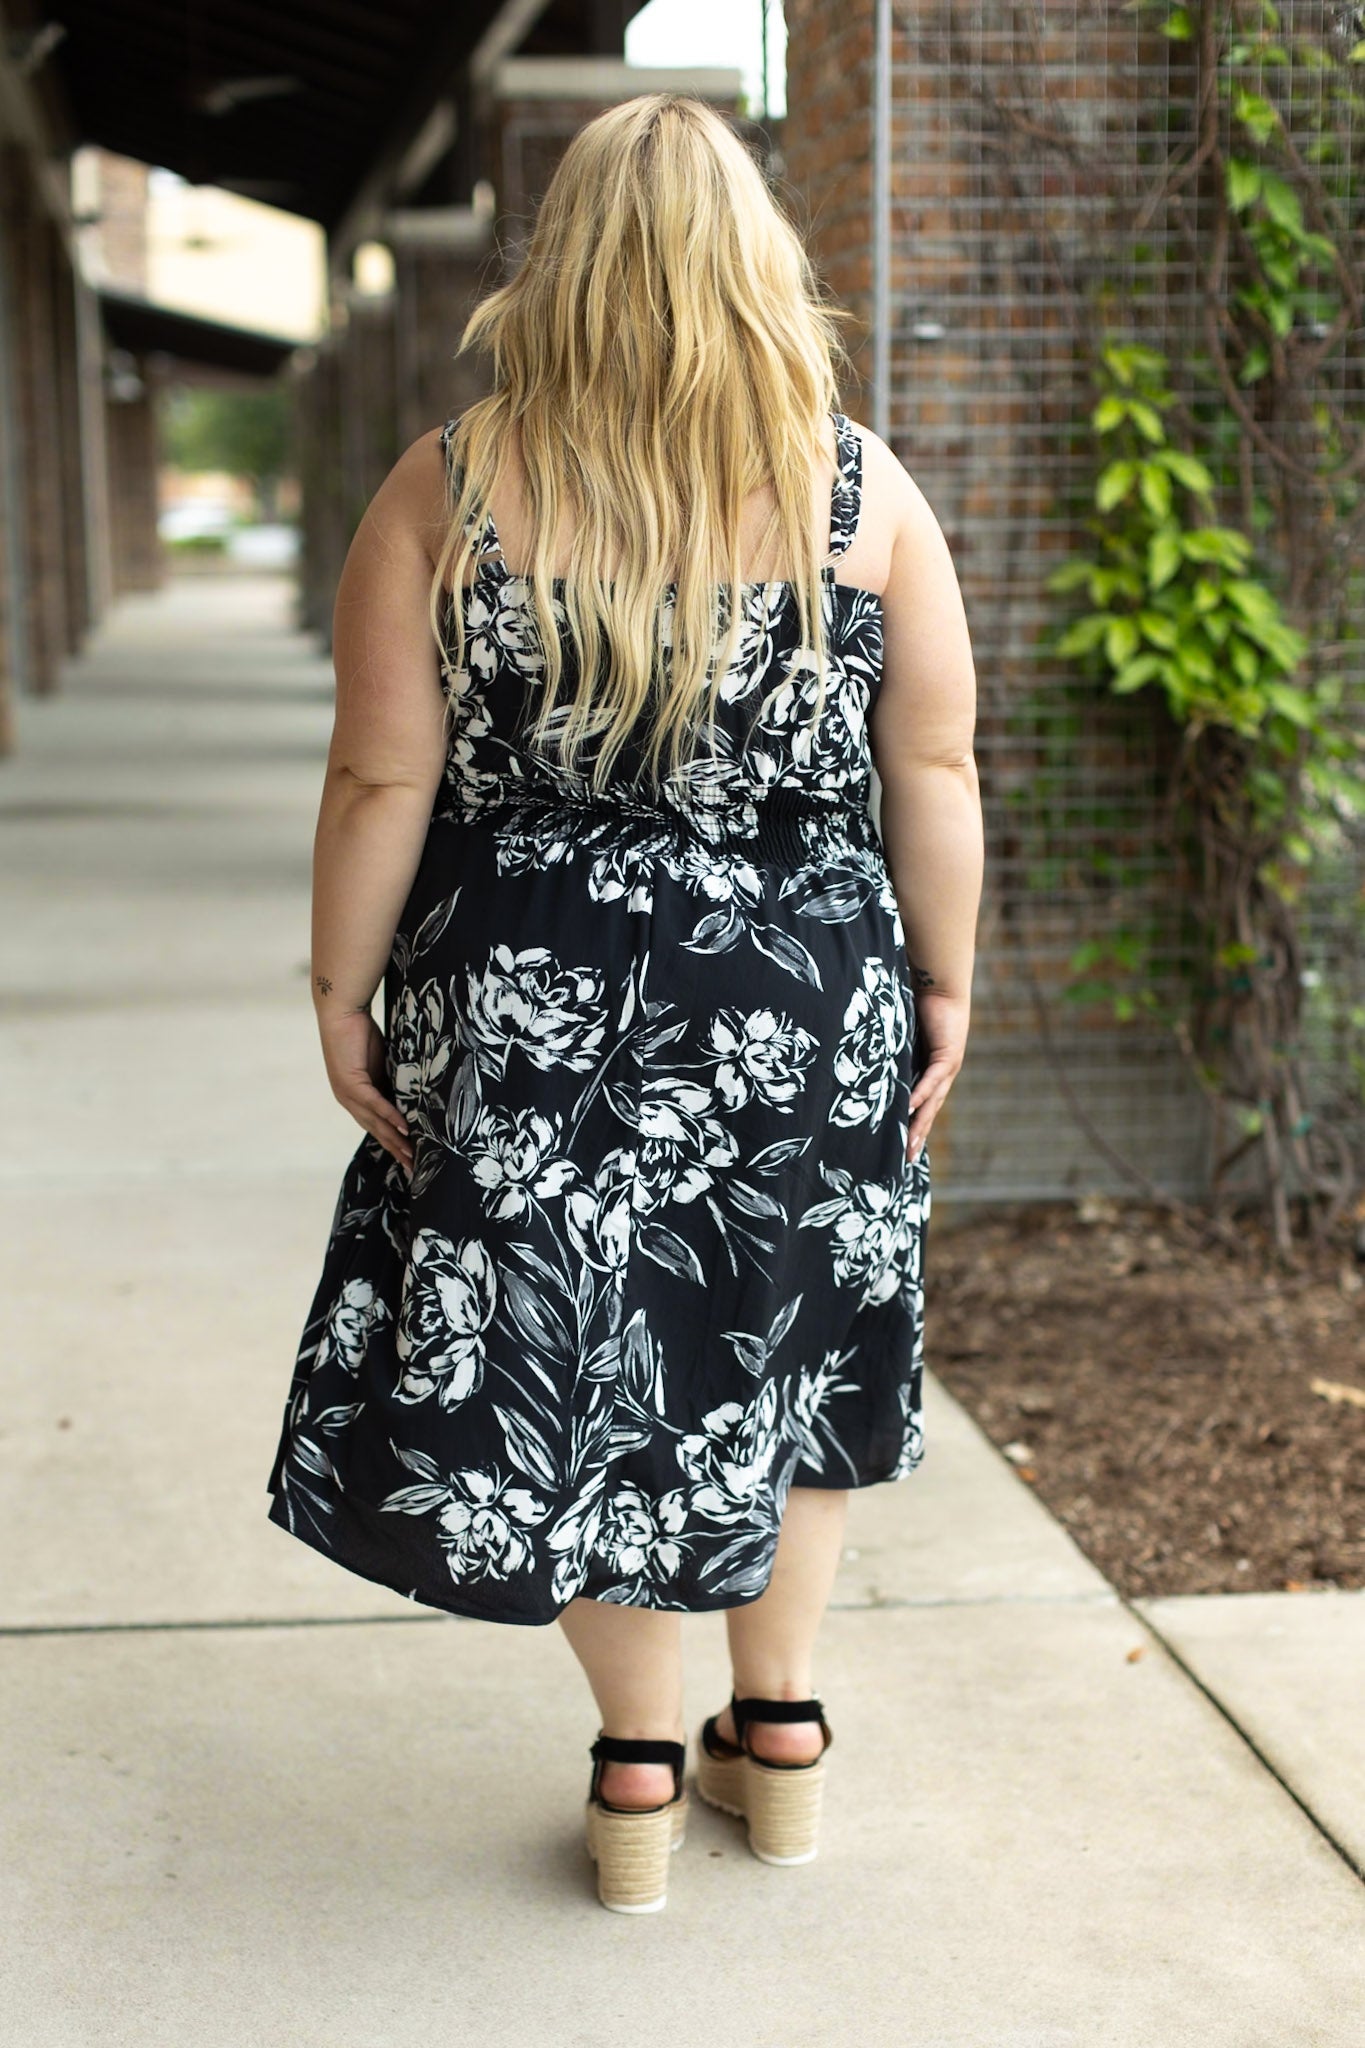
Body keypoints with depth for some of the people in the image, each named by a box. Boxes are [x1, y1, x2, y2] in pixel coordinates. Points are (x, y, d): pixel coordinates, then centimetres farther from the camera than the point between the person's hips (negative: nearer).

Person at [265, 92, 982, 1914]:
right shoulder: (865, 491, -5)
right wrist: (947, 980, 8)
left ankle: (641, 1766, 24)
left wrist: (343, 993, 2)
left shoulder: (445, 493, -9)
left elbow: (382, 783, -9)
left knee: (582, 1374, 13)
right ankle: (783, 1732, 32)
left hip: (534, 1015, -1)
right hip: (808, 1006, 2)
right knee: (783, 1346, 19)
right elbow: (935, 770, -2)